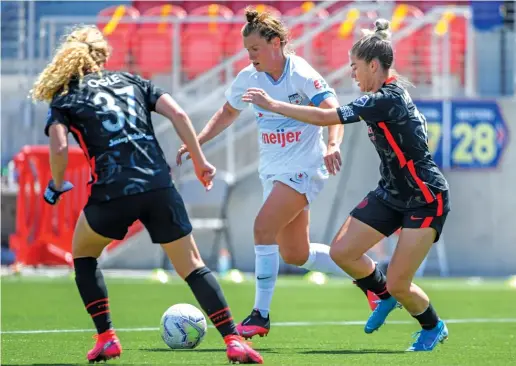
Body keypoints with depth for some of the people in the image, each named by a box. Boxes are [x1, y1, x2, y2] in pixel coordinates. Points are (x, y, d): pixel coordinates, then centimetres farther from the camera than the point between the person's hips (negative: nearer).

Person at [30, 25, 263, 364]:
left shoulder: (63, 99, 11)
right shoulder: (131, 81, 21)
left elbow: (59, 148, -6)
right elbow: (177, 113, 7)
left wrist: (56, 186, 12)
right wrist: (200, 161, 12)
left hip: (112, 193, -2)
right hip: (159, 187, 2)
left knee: (83, 254, 26)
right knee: (193, 266, 11)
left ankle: (106, 338, 17)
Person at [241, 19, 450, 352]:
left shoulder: (387, 100, -26)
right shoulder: (392, 90, 2)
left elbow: (324, 117, -26)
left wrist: (272, 105, -18)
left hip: (426, 200, -9)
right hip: (392, 194, 9)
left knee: (398, 284, -7)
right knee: (342, 251, -1)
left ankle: (434, 328, 22)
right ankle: (384, 296, 25)